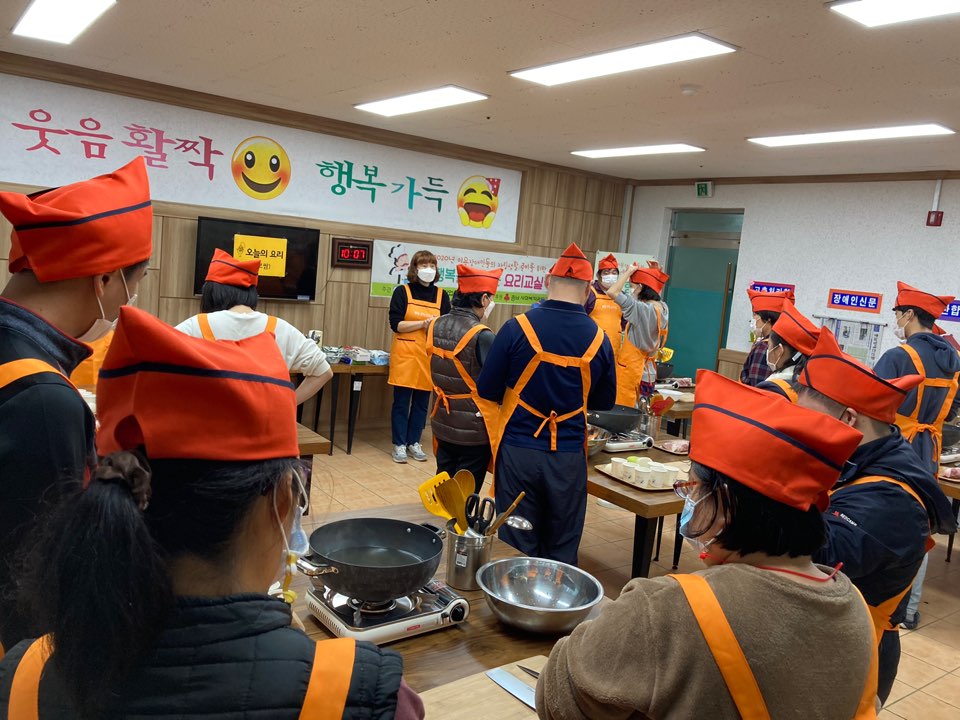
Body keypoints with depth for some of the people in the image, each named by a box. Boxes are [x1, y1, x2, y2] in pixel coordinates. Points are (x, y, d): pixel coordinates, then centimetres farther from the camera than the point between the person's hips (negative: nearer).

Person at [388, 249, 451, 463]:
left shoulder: (441, 295, 8)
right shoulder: (402, 292, -1)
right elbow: (396, 324, -9)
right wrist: (424, 323, -17)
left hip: (429, 356, 3)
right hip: (405, 354, -3)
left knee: (422, 403, 9)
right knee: (401, 402, 1)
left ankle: (414, 442, 20)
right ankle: (399, 444, 11)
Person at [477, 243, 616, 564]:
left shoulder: (517, 328, -11)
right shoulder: (599, 338, -4)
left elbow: (487, 390, -5)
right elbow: (605, 401, 8)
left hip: (519, 451, -1)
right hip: (569, 456, 2)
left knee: (517, 548, 10)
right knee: (562, 549, 15)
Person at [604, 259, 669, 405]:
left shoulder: (641, 309, -21)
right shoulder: (663, 308, 4)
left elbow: (612, 292, -24)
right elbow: (657, 291, 28)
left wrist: (629, 272, -13)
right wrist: (656, 274, 14)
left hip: (631, 368, -9)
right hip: (648, 369, 9)